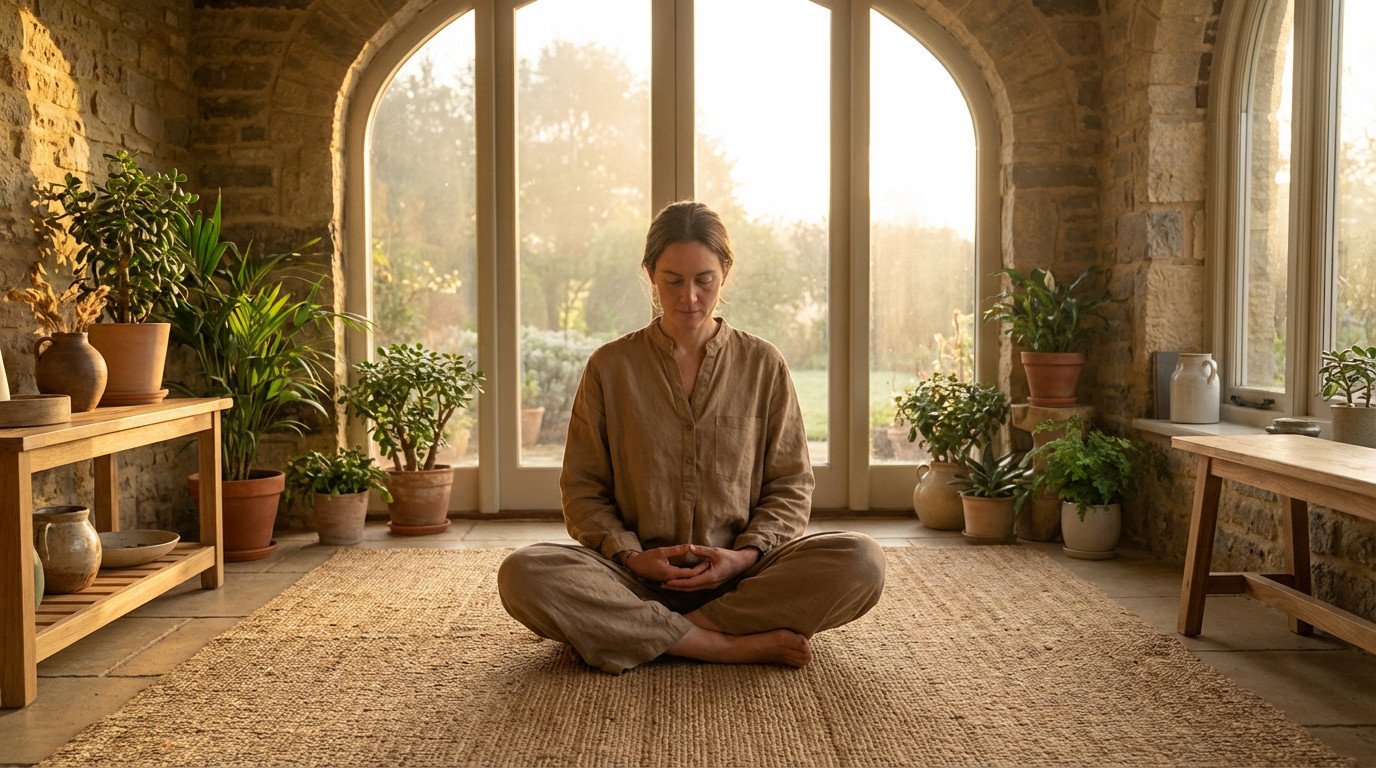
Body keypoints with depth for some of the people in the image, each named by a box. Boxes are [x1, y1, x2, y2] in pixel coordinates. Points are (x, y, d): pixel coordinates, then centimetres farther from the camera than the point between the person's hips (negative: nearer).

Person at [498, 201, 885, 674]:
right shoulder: (610, 367, 7)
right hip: (639, 577, 0)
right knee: (522, 573, -29)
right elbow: (583, 490, 7)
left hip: (741, 577, 1)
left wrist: (745, 555, -10)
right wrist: (629, 556, -11)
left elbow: (790, 485, 8)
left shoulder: (763, 365, 8)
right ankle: (736, 645, -27)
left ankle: (650, 635, -22)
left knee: (862, 562, -27)